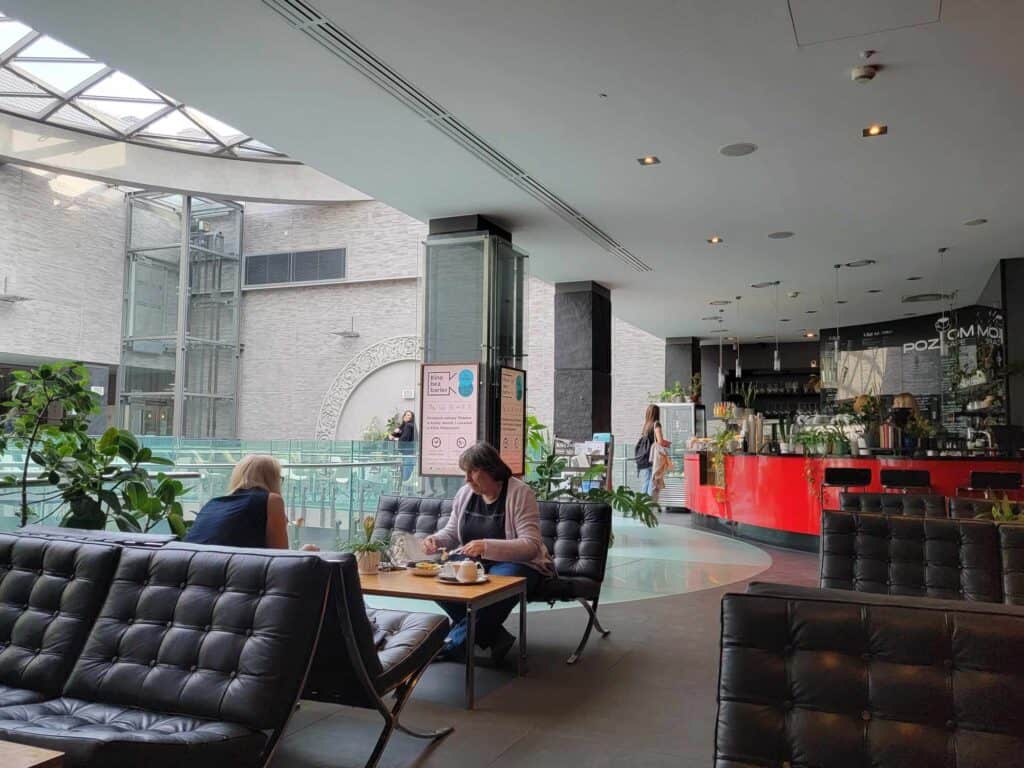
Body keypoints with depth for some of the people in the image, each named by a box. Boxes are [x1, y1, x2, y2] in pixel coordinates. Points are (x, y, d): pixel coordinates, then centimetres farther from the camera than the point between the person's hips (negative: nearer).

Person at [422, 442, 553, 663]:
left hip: (516, 563, -6)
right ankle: (494, 637, -15)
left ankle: (457, 642, -16)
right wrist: (436, 540, -9)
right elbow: (451, 533, 16)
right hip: (473, 562, 6)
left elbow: (531, 546, -21)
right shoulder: (465, 493, 5)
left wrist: (487, 547, -34)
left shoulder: (520, 493, -13)